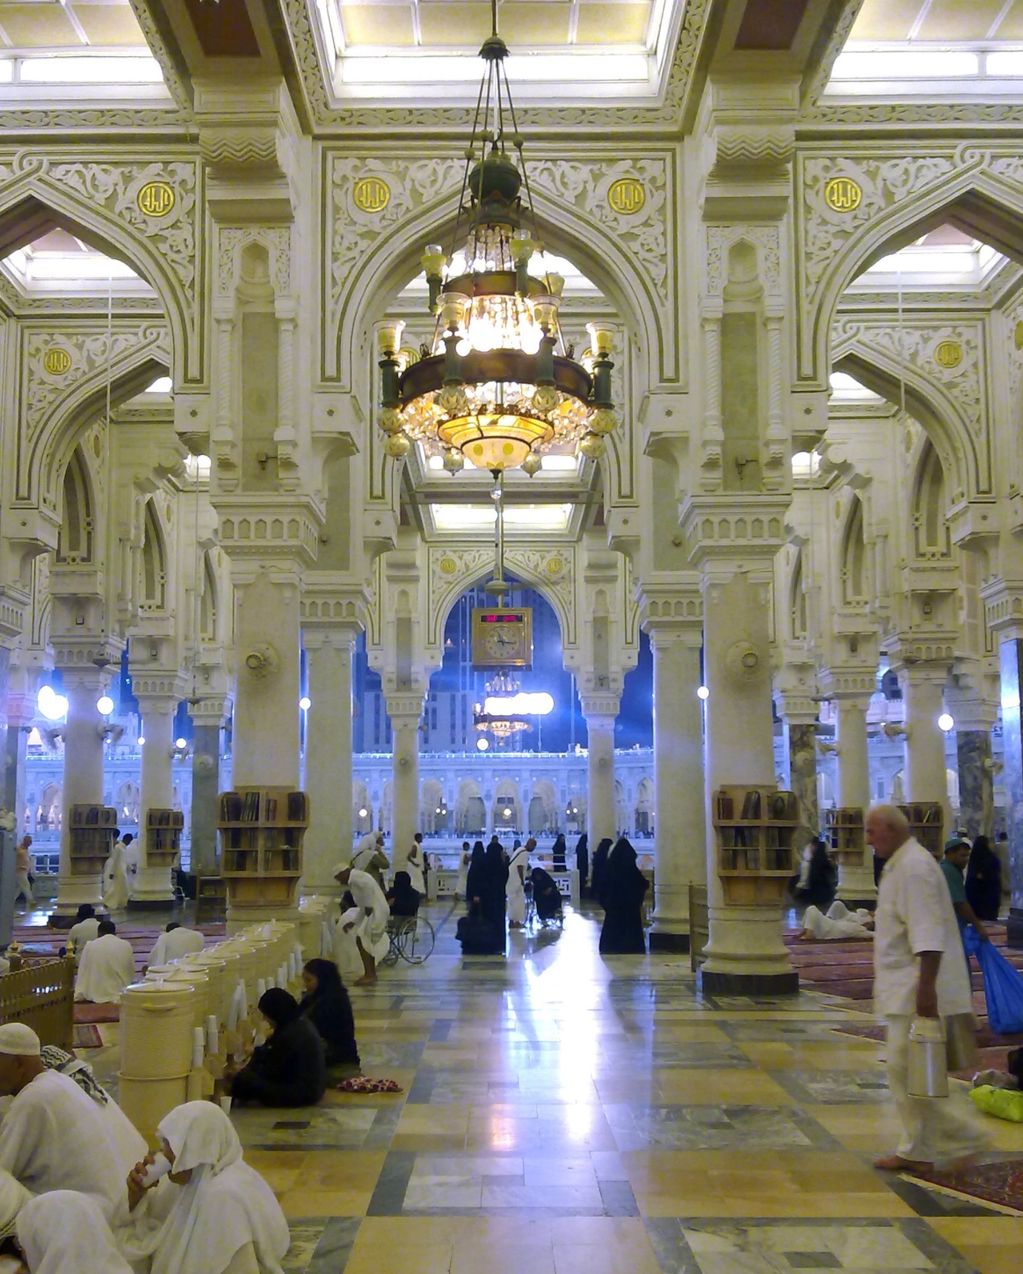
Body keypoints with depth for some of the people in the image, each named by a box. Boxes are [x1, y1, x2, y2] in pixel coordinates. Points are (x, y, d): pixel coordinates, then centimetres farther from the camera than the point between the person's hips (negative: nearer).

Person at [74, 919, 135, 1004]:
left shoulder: (91, 946, -2)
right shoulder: (126, 946, 1)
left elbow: (83, 974, 2)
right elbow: (131, 974, 9)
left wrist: (77, 996, 10)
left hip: (97, 996, -1)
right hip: (121, 996, 1)